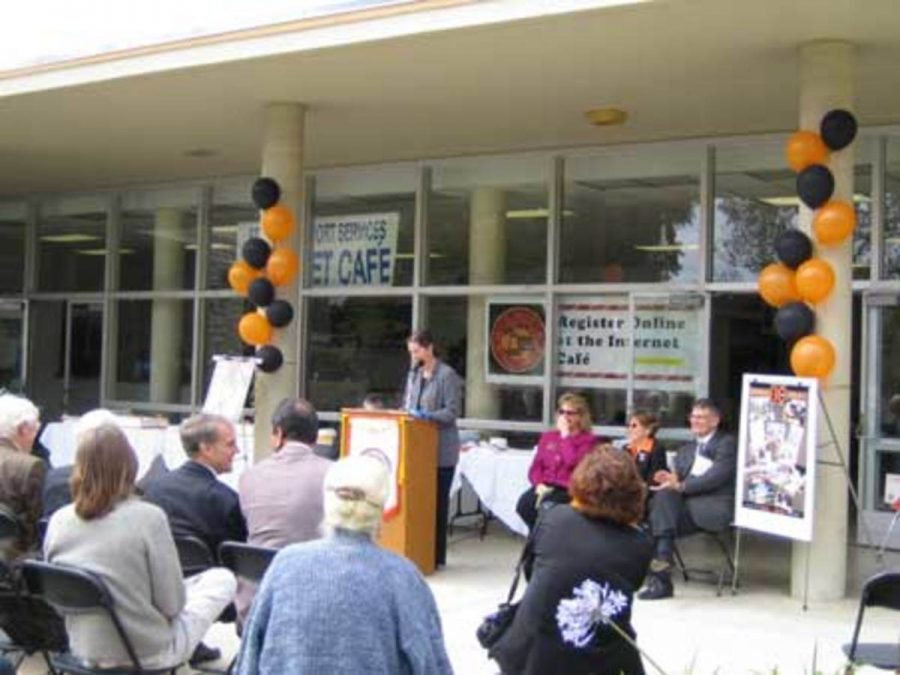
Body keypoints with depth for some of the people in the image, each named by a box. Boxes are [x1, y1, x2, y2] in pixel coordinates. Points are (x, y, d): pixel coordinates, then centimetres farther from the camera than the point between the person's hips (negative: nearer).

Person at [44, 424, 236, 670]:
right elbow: (172, 604, -17)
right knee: (223, 578, 17)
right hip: (147, 654, -6)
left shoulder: (58, 521, -8)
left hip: (84, 650, 6)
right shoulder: (148, 518, -23)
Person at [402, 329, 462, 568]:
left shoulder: (447, 375, -8)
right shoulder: (414, 374, 13)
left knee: (438, 501, 1)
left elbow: (453, 411, -13)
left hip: (441, 450, -6)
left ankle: (437, 556, 9)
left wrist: (426, 415, -24)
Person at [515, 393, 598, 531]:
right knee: (524, 505, -27)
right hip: (545, 487, 4)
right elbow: (536, 466, 13)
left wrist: (565, 435, -7)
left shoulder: (588, 440, 2)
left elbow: (573, 462, -16)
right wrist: (539, 484, -7)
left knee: (544, 506, -35)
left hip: (569, 490, -4)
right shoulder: (547, 437, 18)